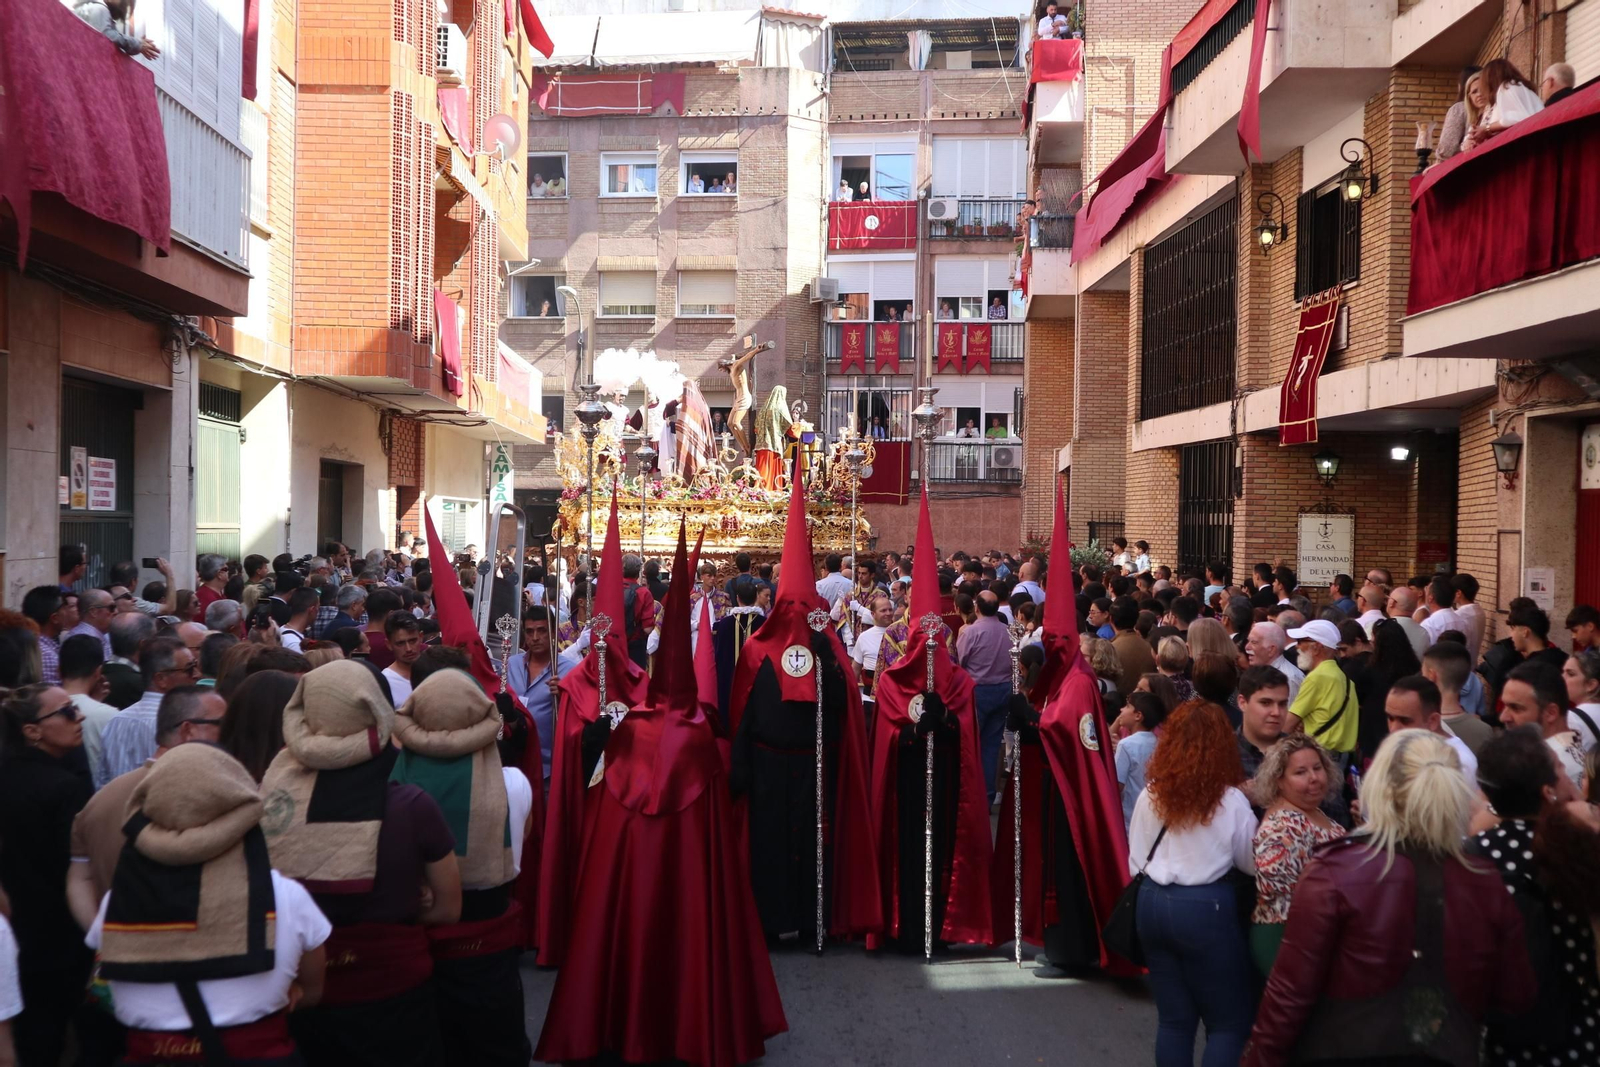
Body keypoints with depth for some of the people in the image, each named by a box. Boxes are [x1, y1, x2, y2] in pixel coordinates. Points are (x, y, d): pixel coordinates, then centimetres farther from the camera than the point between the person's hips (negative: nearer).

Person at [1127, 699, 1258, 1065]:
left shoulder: (1150, 795, 0)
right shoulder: (1231, 801, -11)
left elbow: (1135, 862, 9)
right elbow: (1251, 864, 3)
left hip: (1152, 904, 5)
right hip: (1207, 909, -4)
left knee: (1173, 1017, 14)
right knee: (1230, 1021, 9)